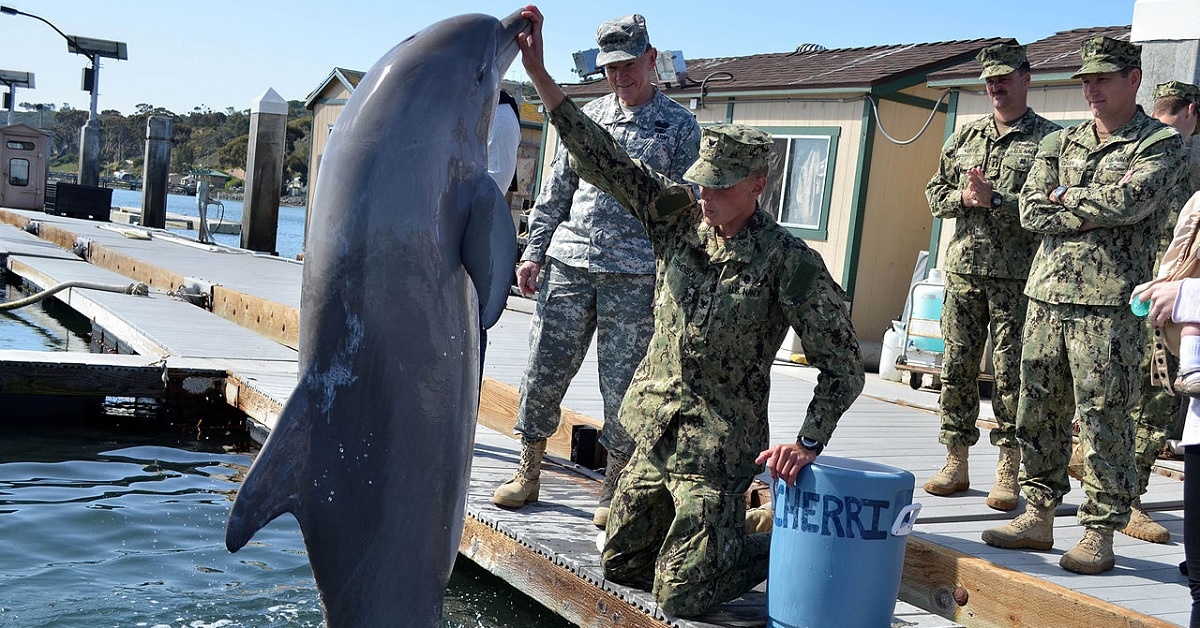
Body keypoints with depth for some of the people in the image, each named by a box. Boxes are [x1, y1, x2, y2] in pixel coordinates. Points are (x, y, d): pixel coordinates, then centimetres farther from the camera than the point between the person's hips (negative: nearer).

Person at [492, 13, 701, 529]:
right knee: (543, 372, 4)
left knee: (621, 386, 1)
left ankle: (614, 491, 16)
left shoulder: (680, 126, 5)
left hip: (633, 277, -3)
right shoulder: (589, 116, 15)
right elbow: (555, 189, 17)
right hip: (568, 264, 3)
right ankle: (527, 474, 20)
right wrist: (534, 251, 9)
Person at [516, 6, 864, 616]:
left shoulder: (790, 262, -16)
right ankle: (720, 524, 37)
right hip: (656, 430, 6)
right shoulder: (680, 216, -2)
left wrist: (808, 441, -22)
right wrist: (538, 72, -13)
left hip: (717, 446, -6)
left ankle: (785, 546, 21)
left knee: (679, 596, -2)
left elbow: (842, 364, -12)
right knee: (619, 563, 17)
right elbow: (602, 160, -7)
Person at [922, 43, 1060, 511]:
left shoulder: (1049, 138, 1)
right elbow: (935, 192, 15)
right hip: (963, 267, 4)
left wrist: (995, 200, -17)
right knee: (956, 367, 5)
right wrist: (964, 197, -5)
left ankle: (1008, 471, 7)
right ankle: (955, 463, 14)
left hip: (1017, 274, -4)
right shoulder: (964, 137, 16)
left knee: (1011, 372, -1)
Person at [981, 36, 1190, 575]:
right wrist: (1100, 204, -6)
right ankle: (1037, 518, 18)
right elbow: (1032, 213, 4)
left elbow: (1130, 202, -17)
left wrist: (1066, 197, -3)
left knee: (1104, 422, -2)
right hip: (1047, 294, 5)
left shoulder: (1161, 144, 2)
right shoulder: (1059, 143, 17)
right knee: (1037, 413, 8)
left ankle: (1099, 533, 7)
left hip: (1109, 304, -5)